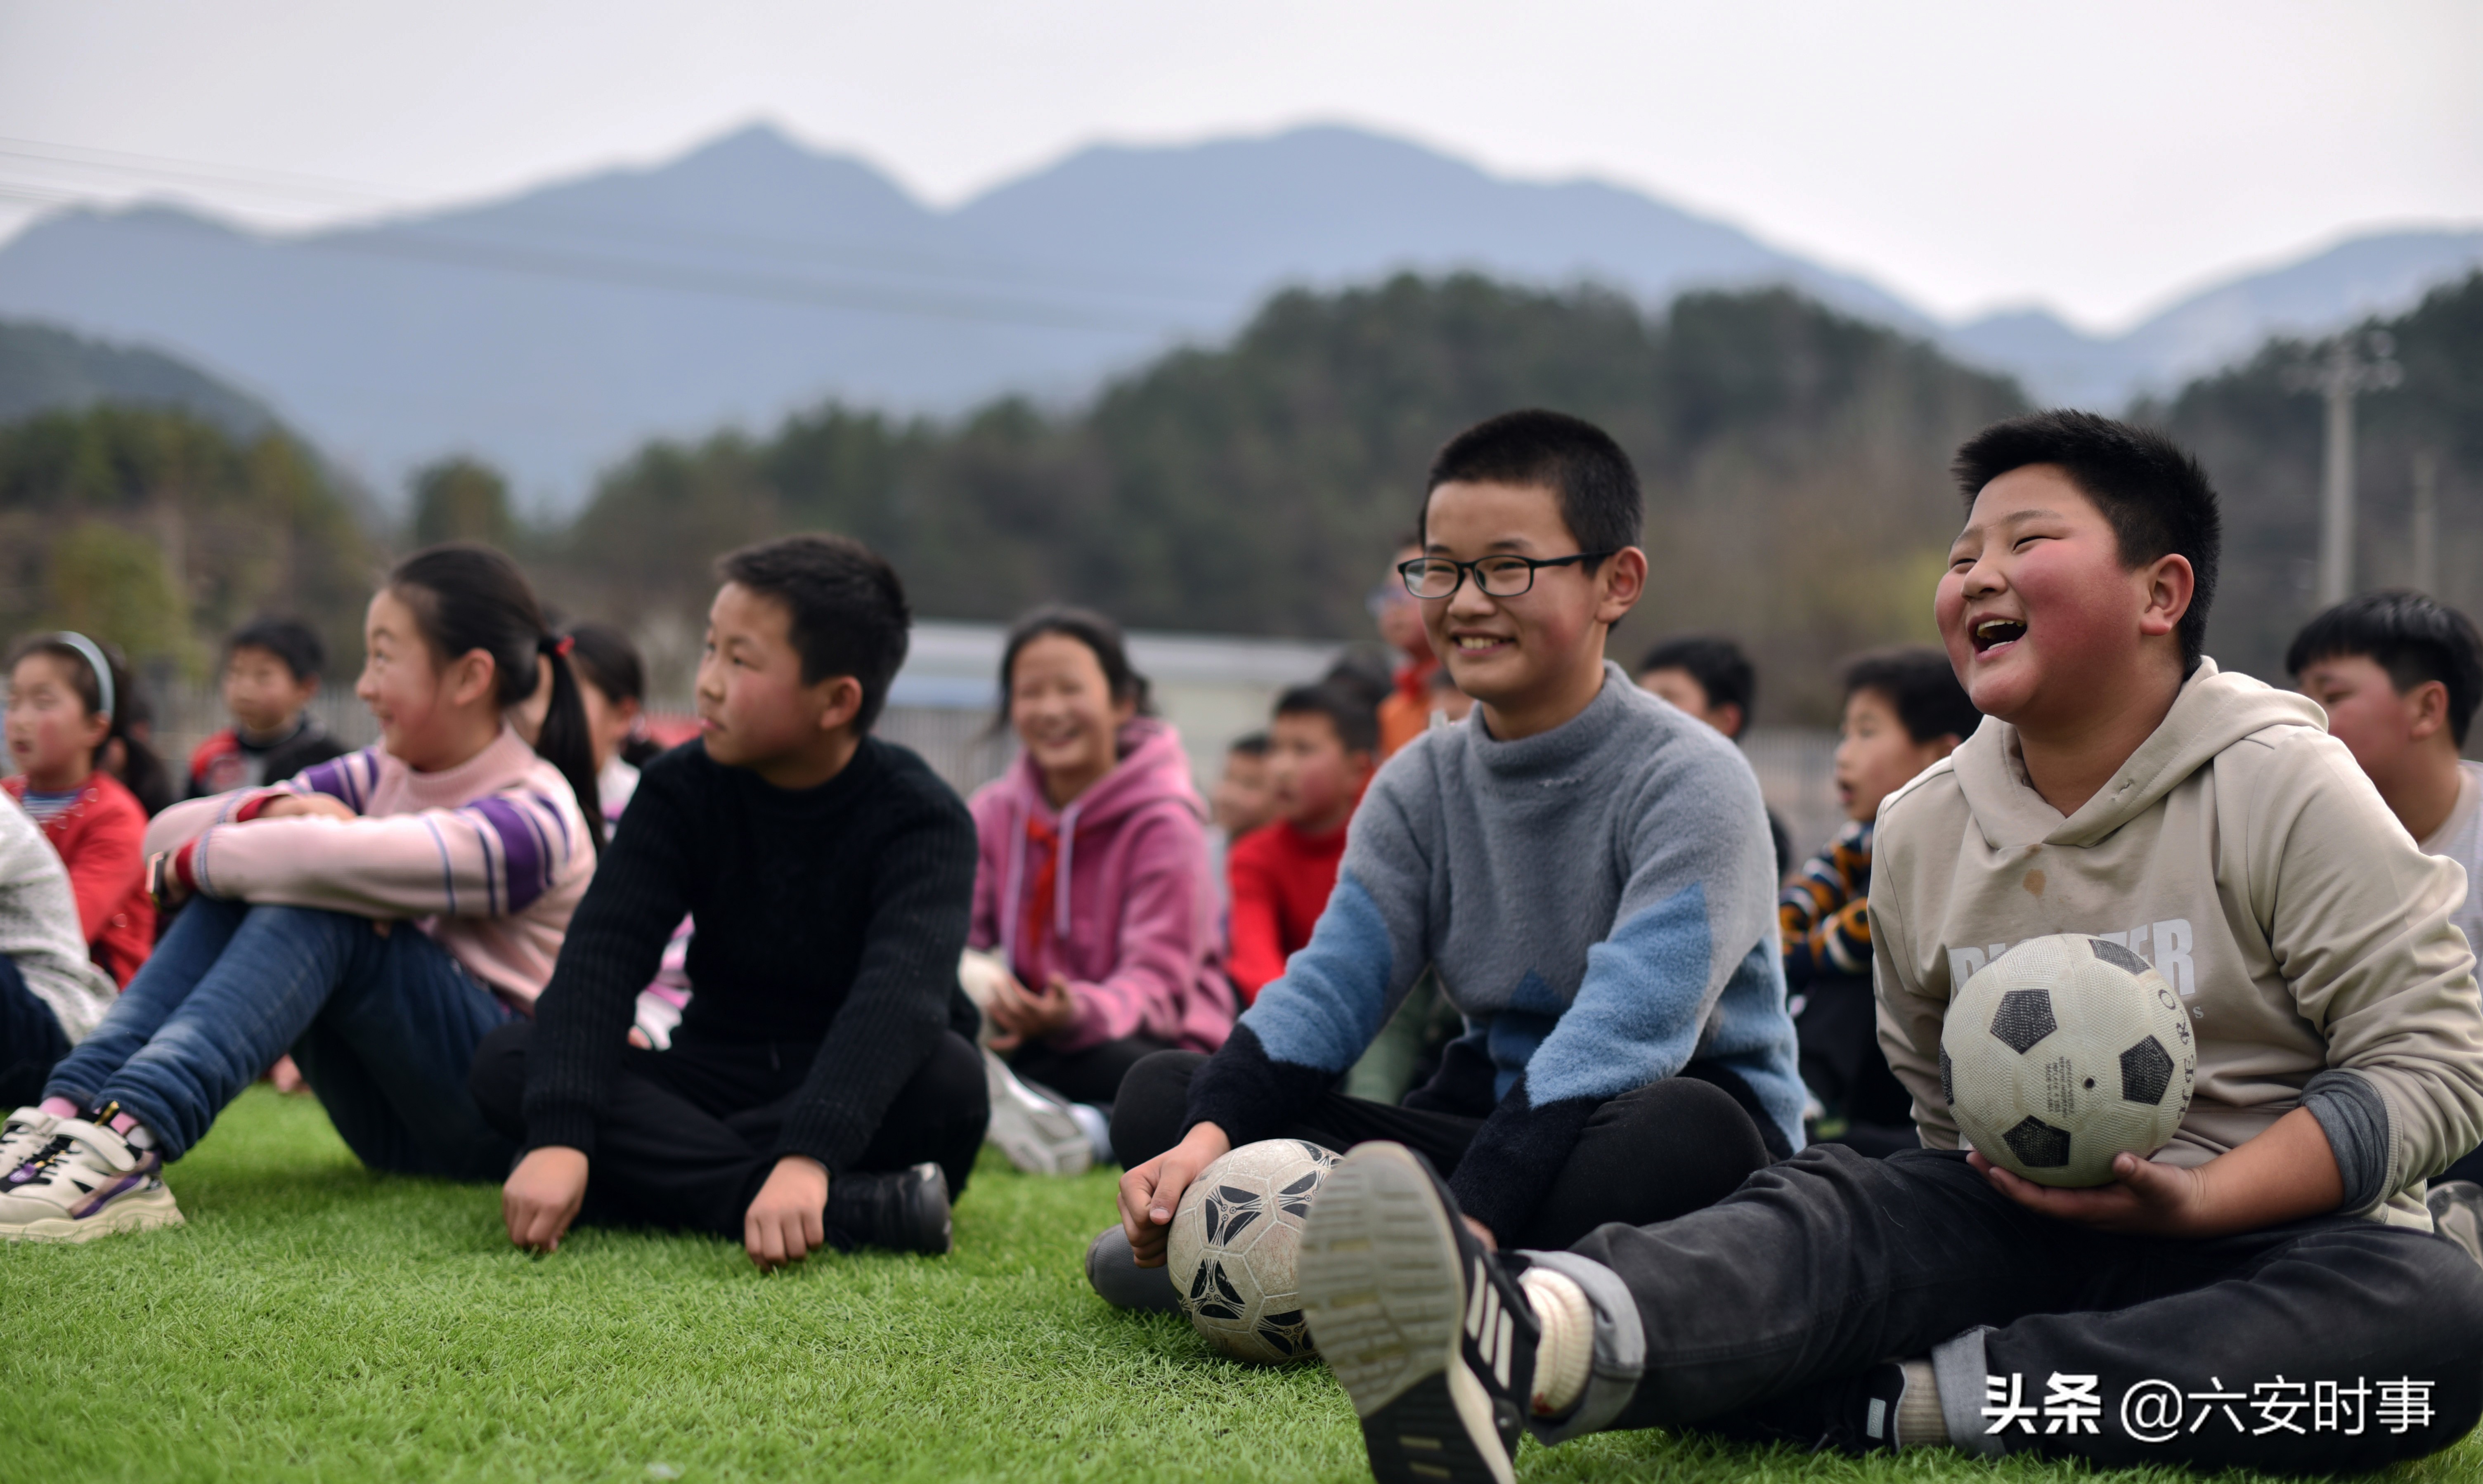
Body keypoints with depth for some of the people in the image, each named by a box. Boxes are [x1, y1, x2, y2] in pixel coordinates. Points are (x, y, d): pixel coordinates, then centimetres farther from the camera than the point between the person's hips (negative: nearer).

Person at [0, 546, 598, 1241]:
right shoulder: (382, 775, 9)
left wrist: (190, 864, -17)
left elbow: (329, 859, -34)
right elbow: (166, 836, 2)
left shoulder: (532, 820, -17)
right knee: (243, 879, -11)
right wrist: (270, 811, -18)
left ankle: (130, 1140, -46)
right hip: (386, 1125, 7)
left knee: (317, 905, -28)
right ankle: (69, 1111, -29)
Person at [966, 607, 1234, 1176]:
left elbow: (1158, 984, -17)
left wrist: (1076, 1016, -40)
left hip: (1148, 1039, -5)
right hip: (1034, 1037, 5)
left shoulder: (1163, 821, -8)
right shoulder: (995, 812, 8)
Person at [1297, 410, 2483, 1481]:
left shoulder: (2285, 792, -5)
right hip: (2027, 1224, 3)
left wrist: (2195, 1200, -21)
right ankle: (1531, 1338, -63)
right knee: (1832, 1210, -27)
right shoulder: (1922, 830, 10)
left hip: (2266, 1232, -2)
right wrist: (2017, 1171, -2)